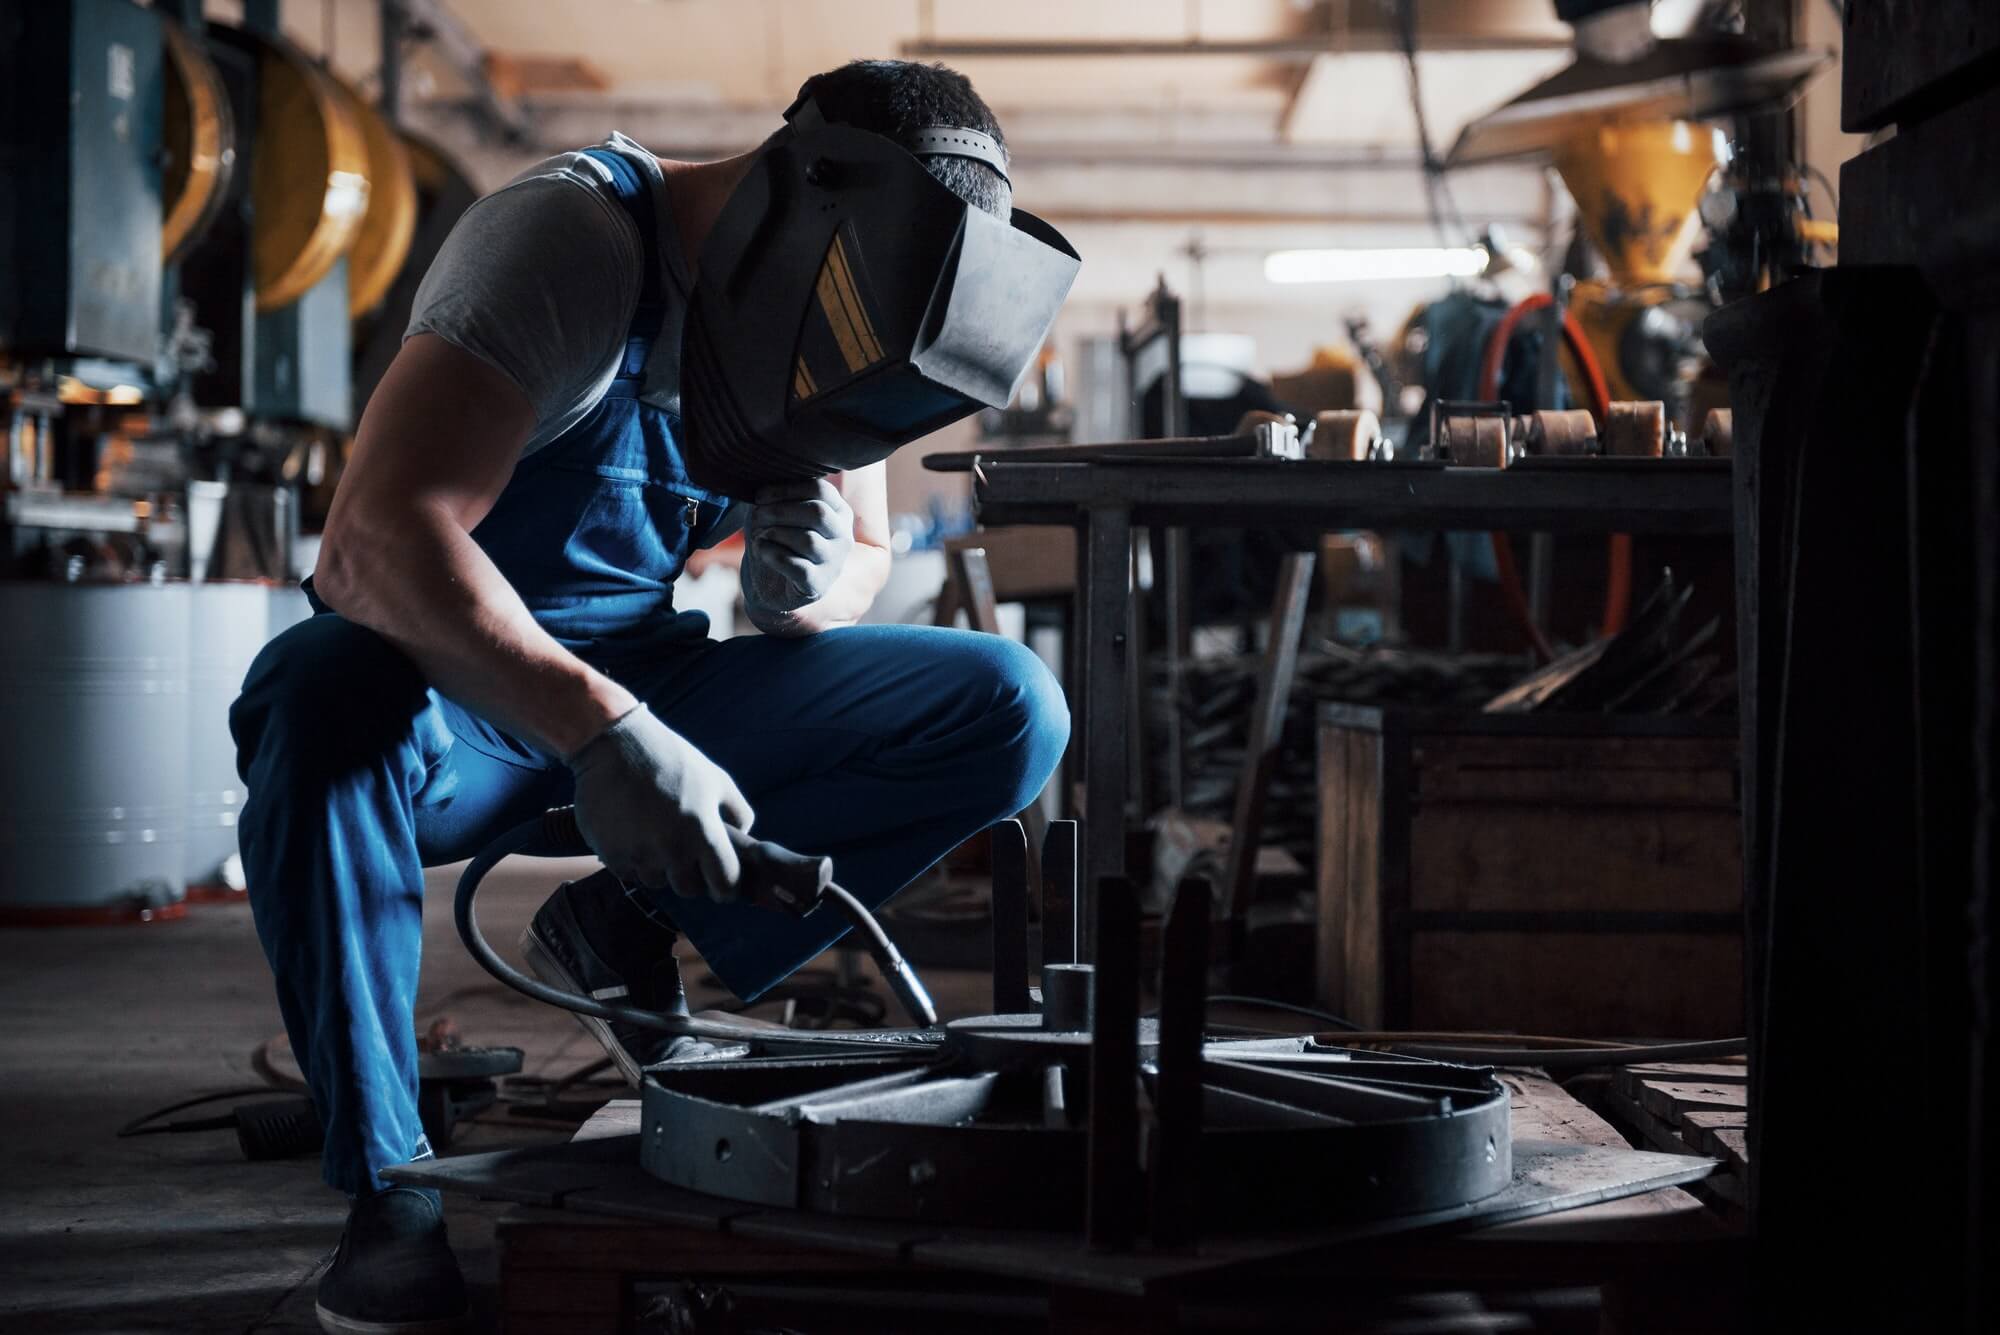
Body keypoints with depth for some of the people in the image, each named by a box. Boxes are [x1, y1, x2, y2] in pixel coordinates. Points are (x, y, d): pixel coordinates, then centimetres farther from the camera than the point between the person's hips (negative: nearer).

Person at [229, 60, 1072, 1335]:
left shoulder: (833, 309, -1)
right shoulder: (576, 239, -24)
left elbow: (866, 547, 10)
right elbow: (377, 538, -36)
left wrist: (819, 581, -16)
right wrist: (600, 735, -48)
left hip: (643, 693, 6)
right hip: (460, 683, -6)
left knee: (1013, 710, -11)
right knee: (327, 699, -42)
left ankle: (625, 933, -3)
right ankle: (388, 1186, -26)